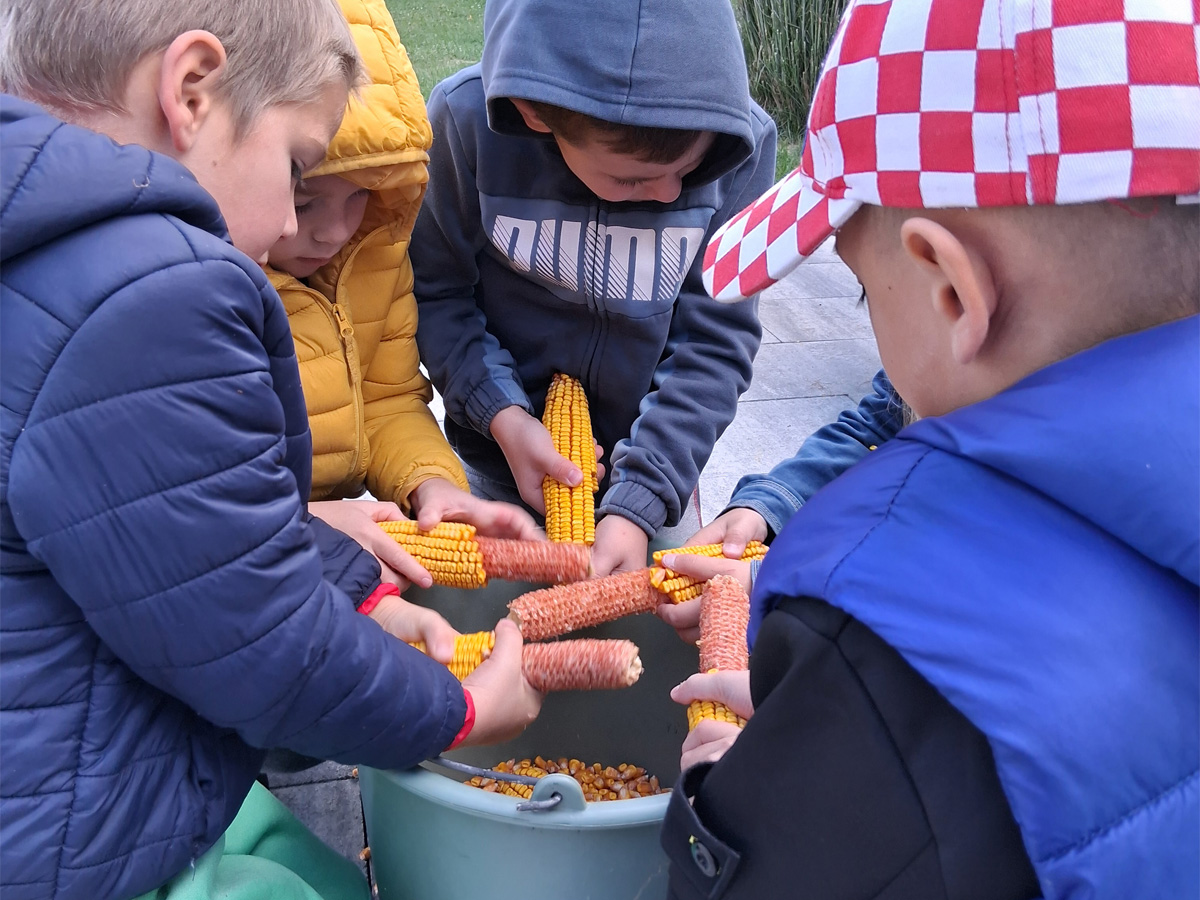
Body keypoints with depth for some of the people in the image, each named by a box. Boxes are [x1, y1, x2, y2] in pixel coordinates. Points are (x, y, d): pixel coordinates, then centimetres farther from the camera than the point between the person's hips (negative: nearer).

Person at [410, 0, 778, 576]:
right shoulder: (468, 121, -23)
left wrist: (641, 500, -23)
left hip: (655, 466, 1)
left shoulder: (741, 142, -20)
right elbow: (434, 291, -10)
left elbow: (717, 341, -16)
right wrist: (501, 414, -22)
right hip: (508, 463, 0)